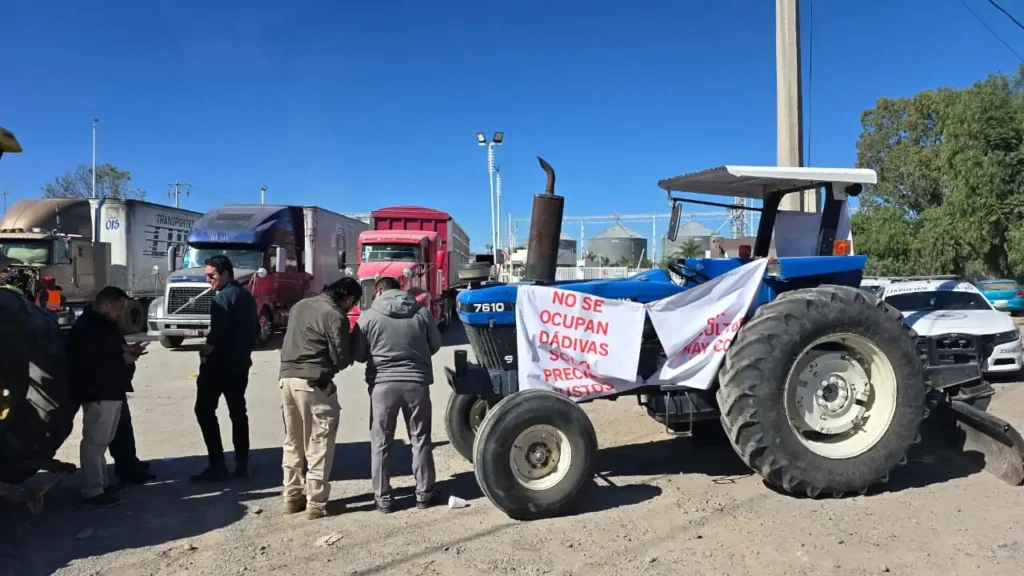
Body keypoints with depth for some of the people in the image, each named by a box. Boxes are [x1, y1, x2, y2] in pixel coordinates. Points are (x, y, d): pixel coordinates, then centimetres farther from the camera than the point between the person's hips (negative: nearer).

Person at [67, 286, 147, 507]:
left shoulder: (103, 324, 17)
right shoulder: (87, 327, -17)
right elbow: (91, 361, -24)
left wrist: (126, 350, 5)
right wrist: (123, 359, -16)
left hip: (110, 391, 11)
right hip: (97, 393, -11)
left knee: (101, 440, 17)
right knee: (94, 441, -7)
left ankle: (100, 483, 27)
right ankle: (92, 491, -2)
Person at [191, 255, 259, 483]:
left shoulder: (223, 297, -15)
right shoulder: (247, 296, 13)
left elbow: (217, 332, -23)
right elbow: (255, 329, 19)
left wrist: (204, 353, -8)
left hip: (219, 363, -9)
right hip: (240, 363, 9)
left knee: (205, 410, -2)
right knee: (238, 412, 12)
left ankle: (217, 465, -5)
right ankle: (242, 463, 15)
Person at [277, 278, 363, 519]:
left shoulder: (300, 305, 13)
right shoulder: (335, 316, -12)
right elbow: (342, 359, -10)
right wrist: (350, 352, 9)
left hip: (287, 378, 8)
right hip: (314, 383, -8)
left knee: (292, 442, 16)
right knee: (318, 445, 2)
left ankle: (291, 498, 23)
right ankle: (316, 504, 5)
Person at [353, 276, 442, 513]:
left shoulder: (368, 316, -5)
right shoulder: (422, 312, 0)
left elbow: (358, 354, 2)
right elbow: (435, 345, 11)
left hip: (383, 384, -1)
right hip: (417, 383, 2)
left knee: (381, 443, 10)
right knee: (420, 440, 13)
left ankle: (382, 497, 15)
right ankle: (424, 493, 20)